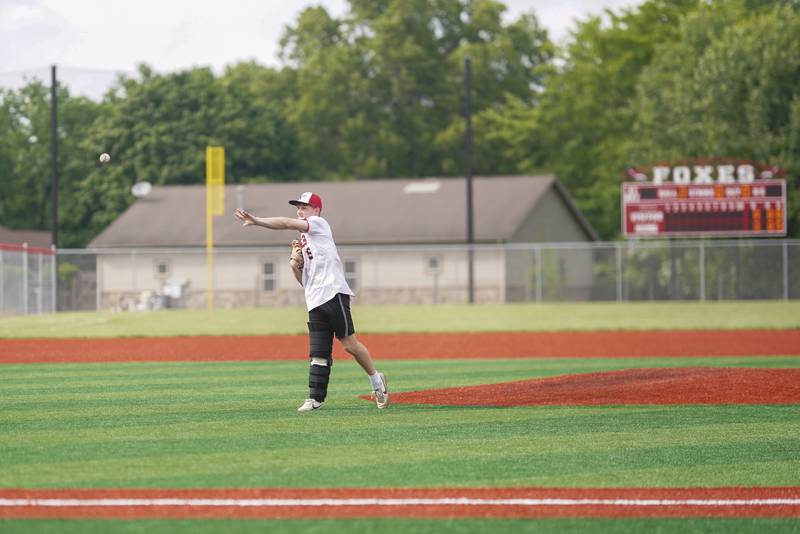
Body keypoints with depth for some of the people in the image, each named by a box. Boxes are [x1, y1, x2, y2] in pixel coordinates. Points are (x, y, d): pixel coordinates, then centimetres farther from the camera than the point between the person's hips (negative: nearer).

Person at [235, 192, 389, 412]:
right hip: (315, 303, 8)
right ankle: (316, 399, -2)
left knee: (349, 343, -10)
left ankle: (376, 381, 6)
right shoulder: (304, 241, 27)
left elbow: (286, 224, -10)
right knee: (318, 353, 1)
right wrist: (295, 264, 7)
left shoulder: (319, 224, 5)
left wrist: (256, 220, -14)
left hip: (333, 294, -8)